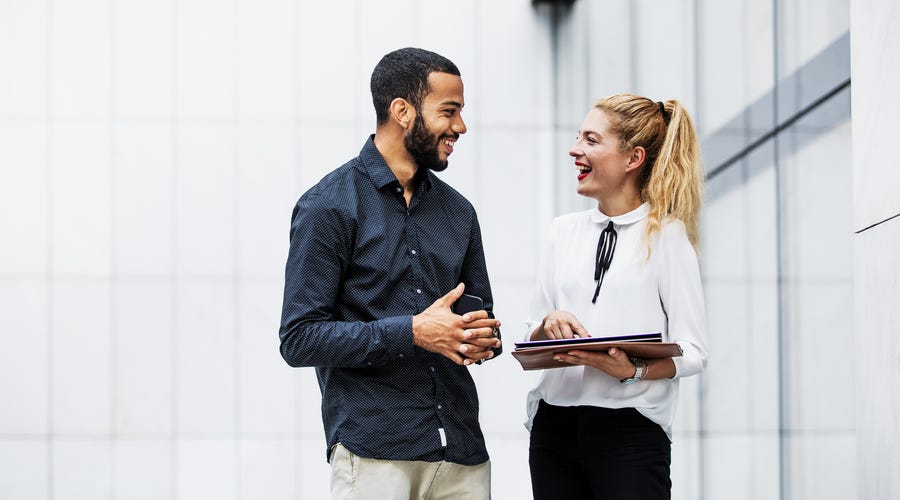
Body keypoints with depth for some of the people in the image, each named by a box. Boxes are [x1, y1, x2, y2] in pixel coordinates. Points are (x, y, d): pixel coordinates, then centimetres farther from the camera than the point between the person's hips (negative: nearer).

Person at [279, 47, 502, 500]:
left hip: (461, 448, 5)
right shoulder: (329, 206, -4)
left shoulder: (458, 211, 14)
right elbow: (300, 339, -9)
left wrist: (485, 339, -3)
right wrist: (413, 331, -17)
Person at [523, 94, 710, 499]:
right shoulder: (565, 230, 12)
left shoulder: (667, 234, -2)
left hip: (631, 432, -4)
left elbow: (692, 352, -6)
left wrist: (632, 370, -22)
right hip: (554, 428, 4)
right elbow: (530, 343, 13)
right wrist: (547, 327, -8)